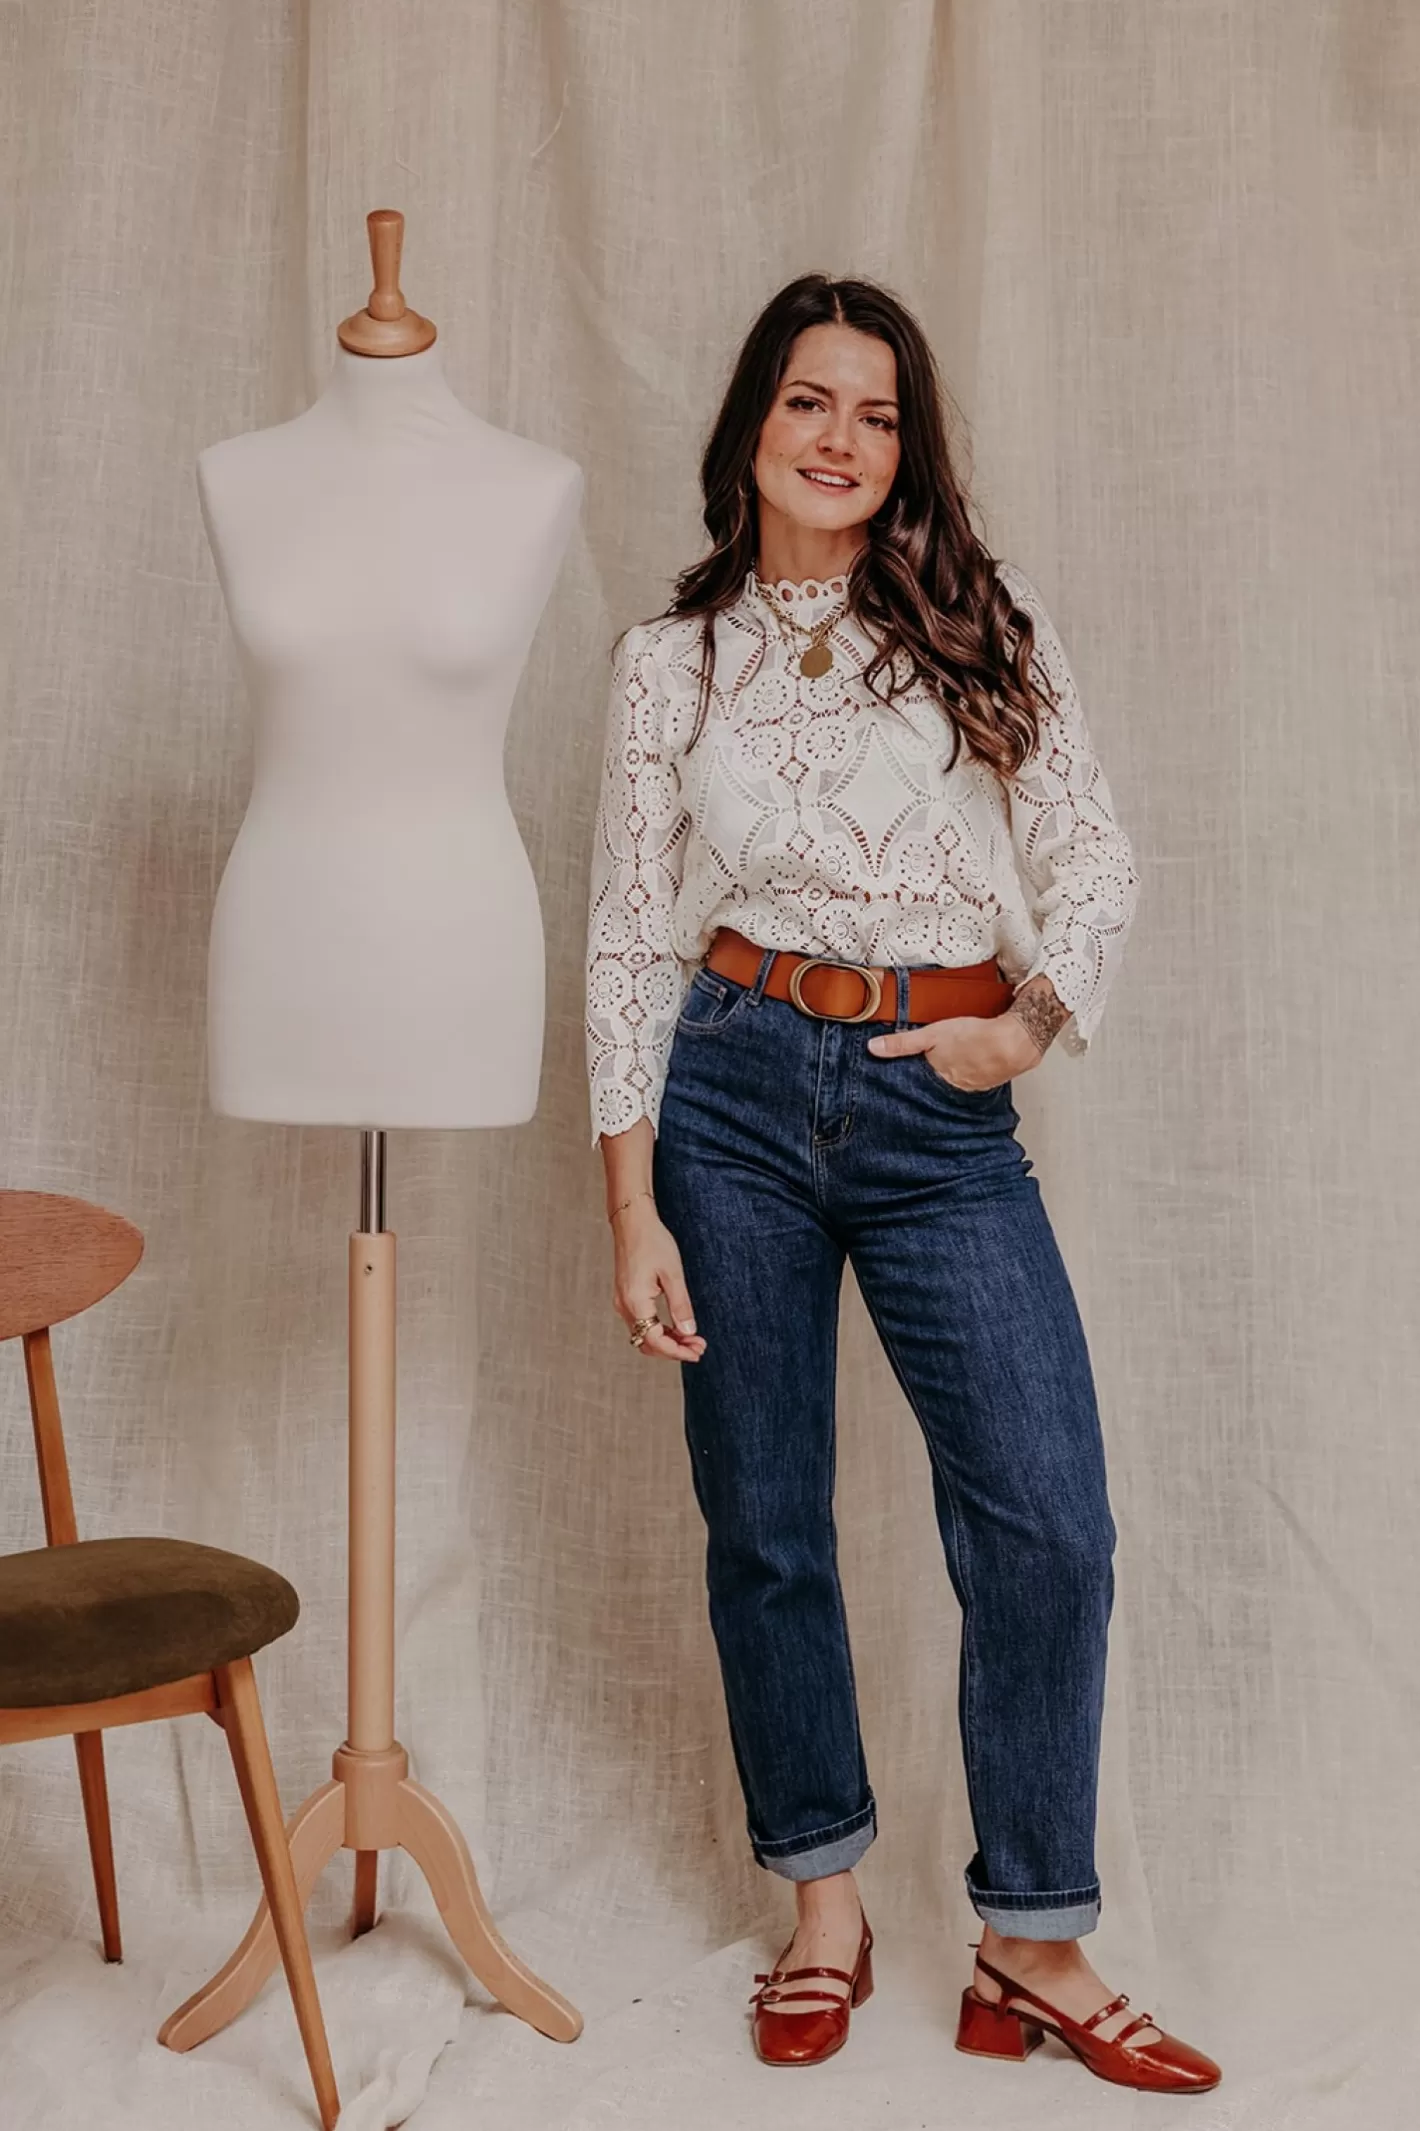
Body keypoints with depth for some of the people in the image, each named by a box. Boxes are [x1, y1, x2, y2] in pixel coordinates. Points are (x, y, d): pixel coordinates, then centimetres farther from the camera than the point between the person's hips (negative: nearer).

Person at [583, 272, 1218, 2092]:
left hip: (944, 1115, 0)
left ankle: (1032, 1944, 12)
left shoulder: (983, 625, 8)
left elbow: (1096, 866, 8)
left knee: (1048, 1524, -7)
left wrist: (1026, 1027, -6)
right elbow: (630, 938, 3)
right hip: (737, 1092, 0)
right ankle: (823, 1905, 27)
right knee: (764, 1521, 7)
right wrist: (634, 1208, -2)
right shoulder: (672, 658, 7)